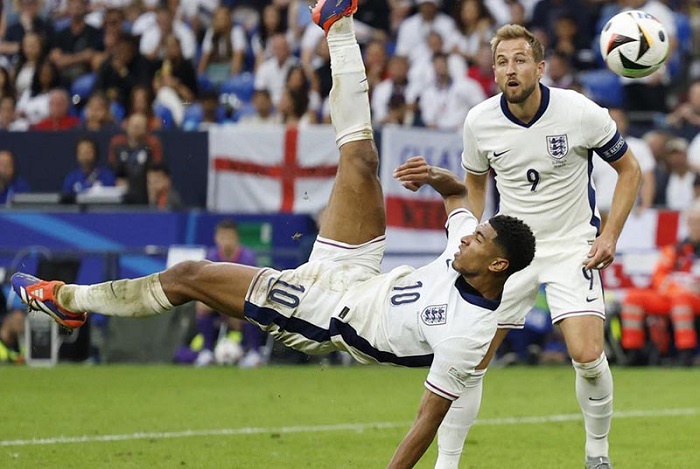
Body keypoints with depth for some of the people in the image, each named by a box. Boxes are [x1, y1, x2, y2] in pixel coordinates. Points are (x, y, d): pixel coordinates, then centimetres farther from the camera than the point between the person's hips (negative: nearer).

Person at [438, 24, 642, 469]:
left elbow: (629, 170, -2)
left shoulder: (581, 112, -16)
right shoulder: (479, 121, -8)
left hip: (573, 245, -3)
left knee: (588, 355, -18)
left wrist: (610, 235, -9)